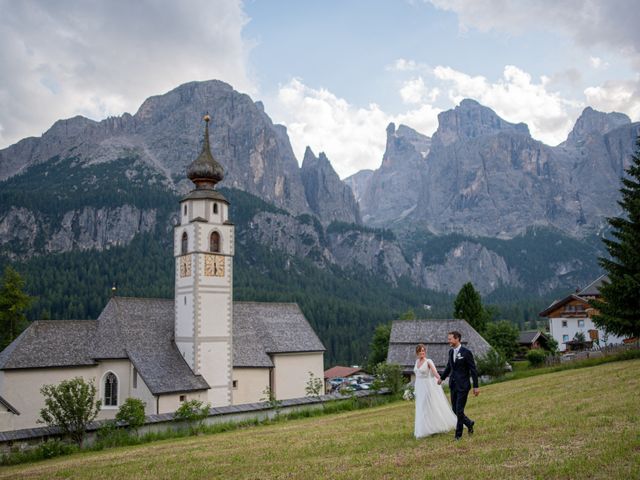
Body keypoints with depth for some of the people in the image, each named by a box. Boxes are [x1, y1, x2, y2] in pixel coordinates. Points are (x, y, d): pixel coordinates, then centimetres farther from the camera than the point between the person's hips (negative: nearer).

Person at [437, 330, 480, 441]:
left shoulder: (466, 352, -12)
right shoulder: (451, 352, 8)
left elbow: (473, 370, -10)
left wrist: (476, 386, -11)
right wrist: (442, 378, 32)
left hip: (463, 386, -6)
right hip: (453, 385, 7)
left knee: (459, 410, -4)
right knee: (455, 410, 10)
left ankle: (458, 434, 9)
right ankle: (469, 423, 33)